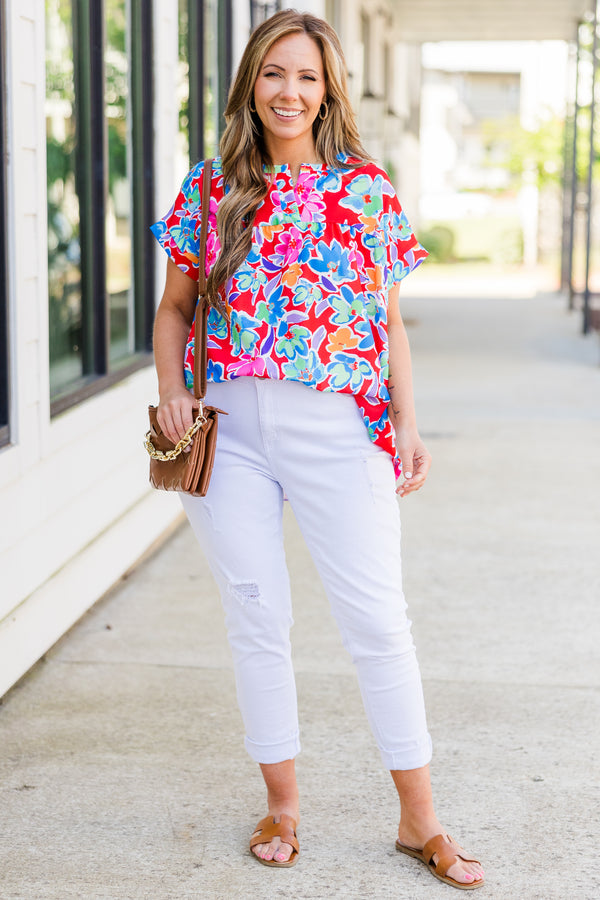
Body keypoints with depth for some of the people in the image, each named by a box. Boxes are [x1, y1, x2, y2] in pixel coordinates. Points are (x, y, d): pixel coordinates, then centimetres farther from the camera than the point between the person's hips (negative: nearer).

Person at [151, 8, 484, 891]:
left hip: (338, 427, -1)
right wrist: (171, 389, -2)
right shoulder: (210, 189, 8)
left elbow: (389, 321, 8)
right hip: (229, 429, 2)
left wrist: (406, 421, -2)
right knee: (257, 617, 8)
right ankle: (282, 803, 24)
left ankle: (419, 819, 13)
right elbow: (175, 306, 14)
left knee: (377, 620, 0)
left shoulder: (369, 191, 5)